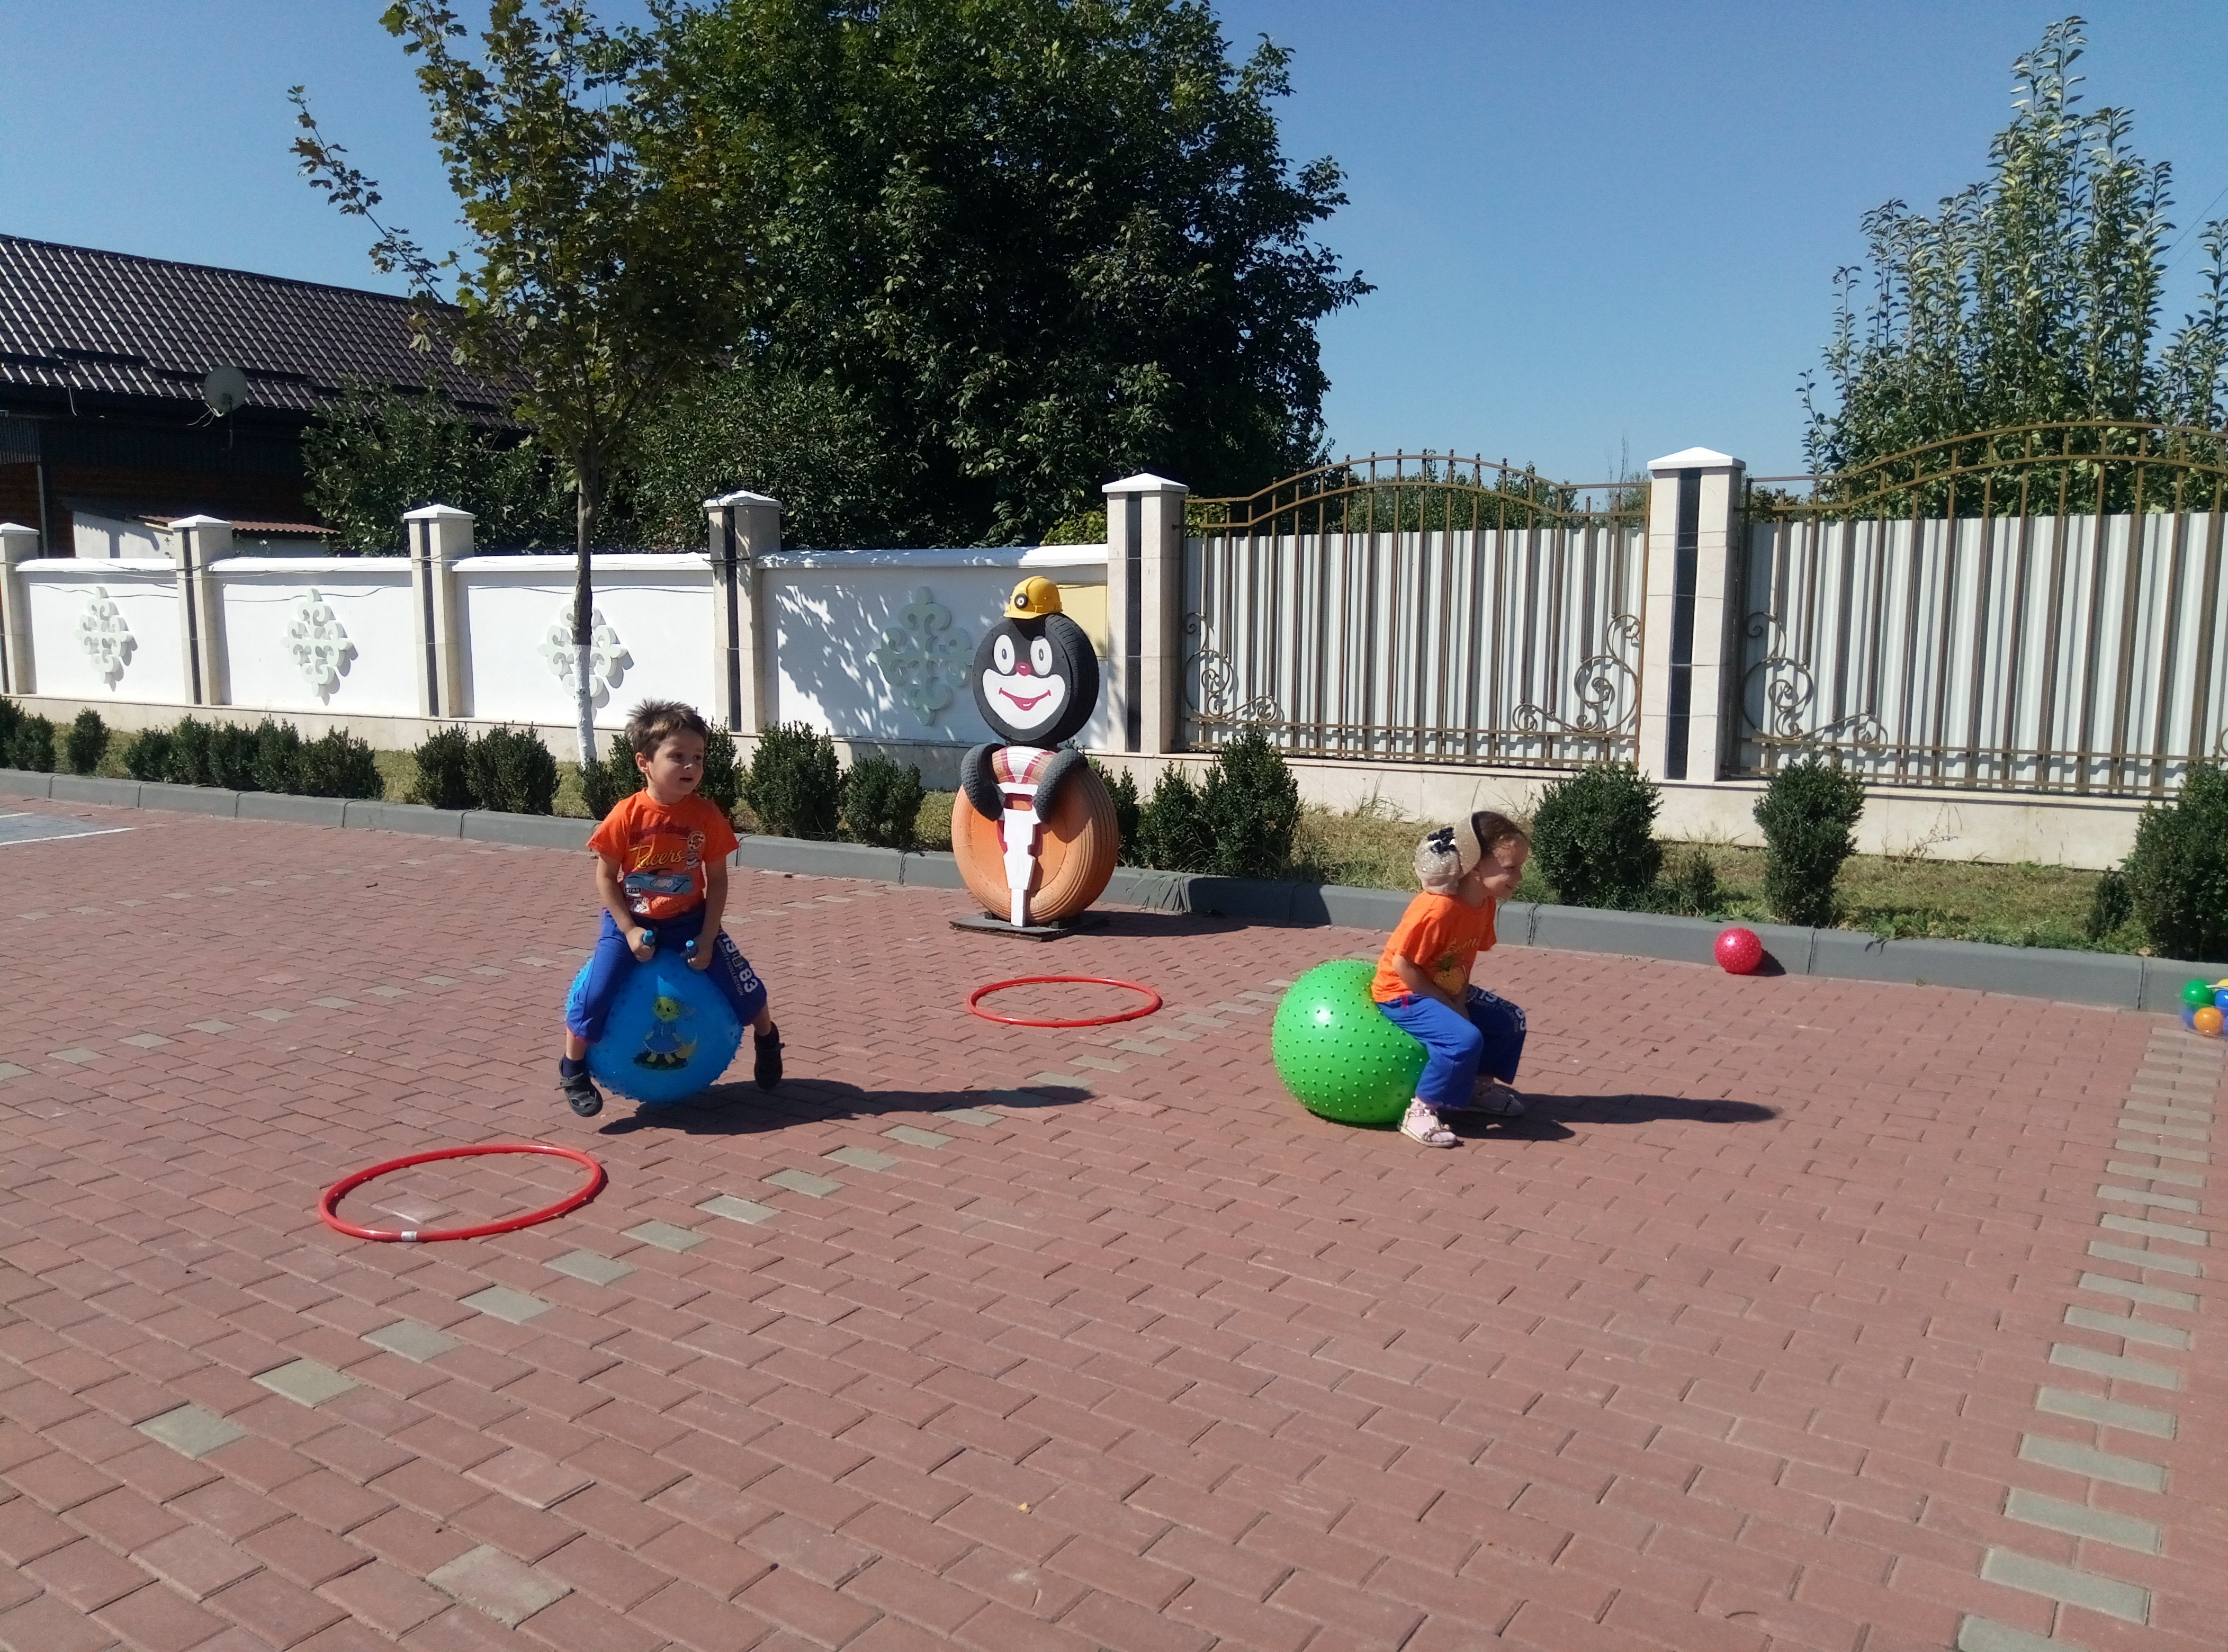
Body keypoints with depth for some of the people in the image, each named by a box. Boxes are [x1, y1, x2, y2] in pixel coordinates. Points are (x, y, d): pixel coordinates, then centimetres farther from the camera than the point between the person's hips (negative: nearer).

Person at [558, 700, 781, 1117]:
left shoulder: (707, 815, -12)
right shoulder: (627, 815, -18)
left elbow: (717, 880, -4)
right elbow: (605, 877, -9)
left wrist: (707, 937, -9)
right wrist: (629, 930, -15)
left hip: (690, 921, 2)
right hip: (632, 921, -1)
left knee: (745, 988, -3)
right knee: (594, 996, -15)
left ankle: (767, 1038, 29)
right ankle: (572, 1069, 11)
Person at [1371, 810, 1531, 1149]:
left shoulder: (1485, 904, -4)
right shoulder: (1437, 909, -31)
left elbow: (1465, 960, 4)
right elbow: (1402, 965, -27)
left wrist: (1460, 1001, -12)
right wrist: (1448, 1005, -18)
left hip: (1447, 991, 9)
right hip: (1404, 995, -9)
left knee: (1510, 1020, 10)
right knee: (1464, 1039, -29)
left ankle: (1478, 1085, 28)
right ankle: (1420, 1111, -17)